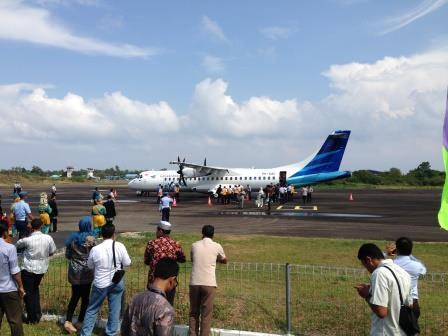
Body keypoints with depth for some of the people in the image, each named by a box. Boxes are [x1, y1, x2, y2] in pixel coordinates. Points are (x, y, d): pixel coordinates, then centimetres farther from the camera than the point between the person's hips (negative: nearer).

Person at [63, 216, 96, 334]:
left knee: (75, 296, 13)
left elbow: (67, 255, 8)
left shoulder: (73, 237, 1)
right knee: (85, 297, 9)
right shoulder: (90, 239, -15)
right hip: (86, 272, -5)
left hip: (74, 271, 5)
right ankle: (80, 322, 16)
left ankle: (68, 321, 7)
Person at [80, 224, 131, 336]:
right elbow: (127, 263, -3)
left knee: (92, 309, 14)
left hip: (100, 284, 0)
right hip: (117, 283, 1)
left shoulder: (95, 249, -14)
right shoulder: (120, 246, -14)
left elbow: (90, 266, 1)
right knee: (114, 310, 13)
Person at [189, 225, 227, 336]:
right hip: (209, 284, -2)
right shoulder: (217, 247, 2)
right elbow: (224, 261, 20)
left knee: (193, 312, 13)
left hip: (194, 283, 2)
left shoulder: (194, 245, 7)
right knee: (206, 314, 4)